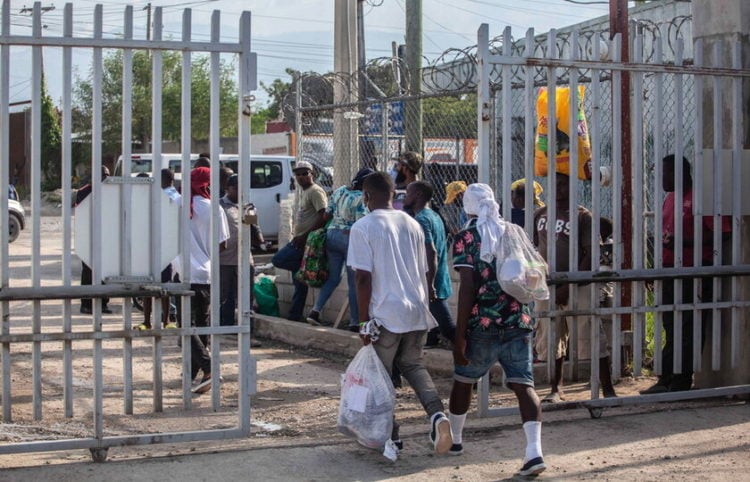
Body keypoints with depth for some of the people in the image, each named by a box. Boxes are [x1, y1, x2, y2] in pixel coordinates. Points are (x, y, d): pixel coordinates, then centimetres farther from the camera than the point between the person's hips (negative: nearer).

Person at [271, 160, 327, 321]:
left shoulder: (315, 192, -11)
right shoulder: (302, 191, 18)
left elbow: (323, 217, -21)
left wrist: (305, 236, -22)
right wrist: (298, 237, 17)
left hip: (307, 241, -9)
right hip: (299, 240, 9)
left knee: (278, 260, -16)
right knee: (299, 282, 10)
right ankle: (295, 315, 13)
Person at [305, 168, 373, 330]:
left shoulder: (338, 191, 6)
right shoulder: (362, 198, -14)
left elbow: (326, 214, 11)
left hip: (331, 235, 6)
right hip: (350, 238, -6)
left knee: (333, 277, 16)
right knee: (354, 282, 2)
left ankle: (315, 311, 3)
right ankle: (354, 322, 5)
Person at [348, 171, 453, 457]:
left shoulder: (363, 228, -8)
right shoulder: (412, 224, 10)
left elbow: (363, 278, -13)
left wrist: (364, 322, -8)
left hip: (386, 315, -5)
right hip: (417, 311, 5)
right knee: (412, 364, 20)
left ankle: (391, 436, 15)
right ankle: (437, 414, -4)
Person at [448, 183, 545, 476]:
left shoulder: (467, 238, -4)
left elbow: (467, 288, -12)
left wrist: (460, 337, -12)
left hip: (482, 323, -3)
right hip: (519, 321, 3)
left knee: (463, 380, 18)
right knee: (524, 384, -1)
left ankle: (454, 439, 34)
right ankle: (534, 450, -17)